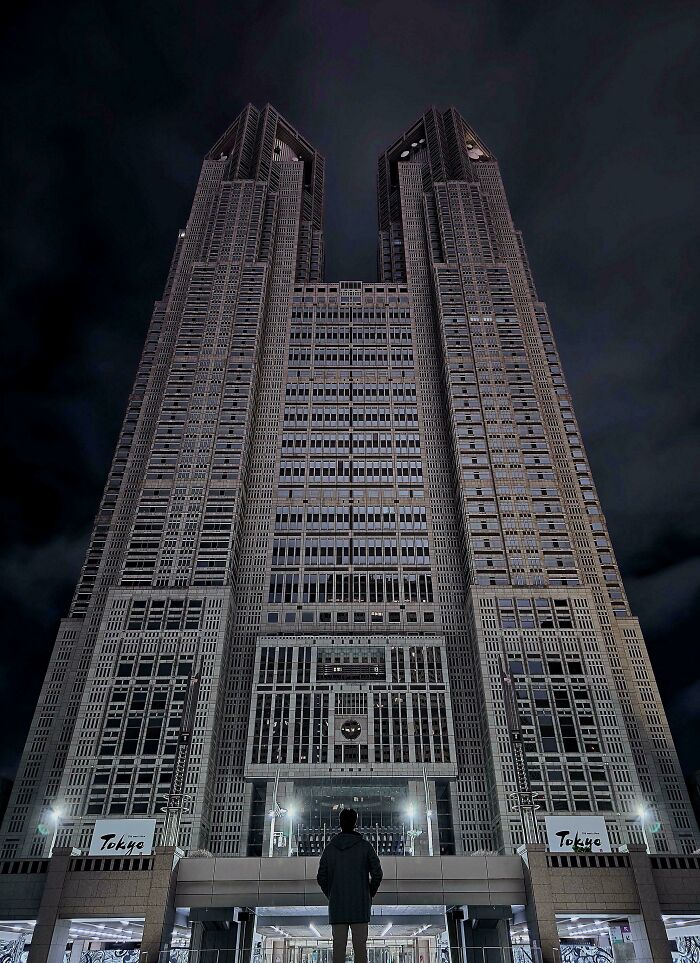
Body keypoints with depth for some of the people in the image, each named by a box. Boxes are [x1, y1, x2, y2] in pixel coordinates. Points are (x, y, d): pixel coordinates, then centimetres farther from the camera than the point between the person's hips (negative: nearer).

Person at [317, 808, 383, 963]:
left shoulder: (330, 847, 3)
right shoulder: (365, 846, -2)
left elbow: (321, 878, 3)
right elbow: (377, 874, -6)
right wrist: (370, 895, 9)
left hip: (337, 905, 1)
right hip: (360, 905, -1)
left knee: (338, 945, 4)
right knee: (360, 945, 2)